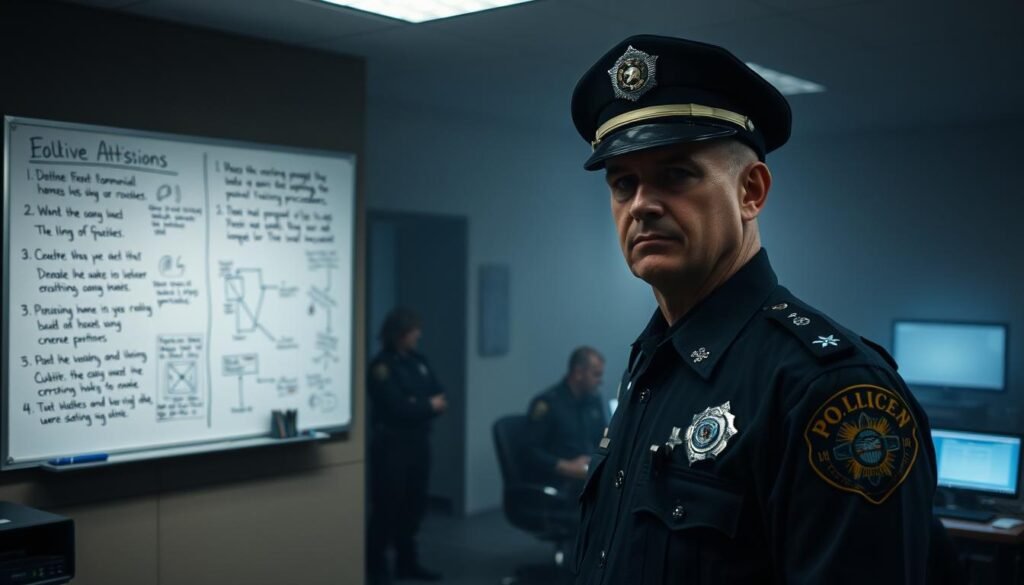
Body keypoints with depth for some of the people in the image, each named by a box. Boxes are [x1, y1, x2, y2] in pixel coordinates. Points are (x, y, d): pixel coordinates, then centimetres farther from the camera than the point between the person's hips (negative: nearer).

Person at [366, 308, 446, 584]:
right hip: (391, 444, -7)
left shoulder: (419, 361, 11)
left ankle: (407, 562, 23)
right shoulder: (381, 366, -11)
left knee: (414, 504, 12)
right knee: (387, 506, -3)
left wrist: (416, 406, -14)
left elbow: (439, 396, 6)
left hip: (418, 441, 7)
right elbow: (396, 407, -19)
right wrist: (428, 405, -8)